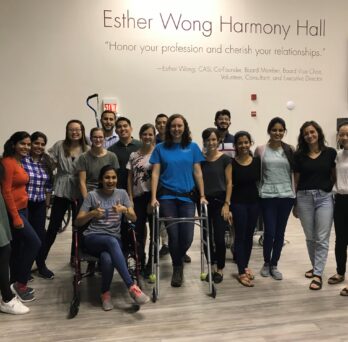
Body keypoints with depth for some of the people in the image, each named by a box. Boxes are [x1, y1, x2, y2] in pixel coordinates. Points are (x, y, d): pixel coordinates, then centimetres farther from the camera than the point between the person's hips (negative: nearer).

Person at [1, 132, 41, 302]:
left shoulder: (19, 162, 12)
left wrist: (21, 214, 11)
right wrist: (16, 217, -21)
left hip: (22, 208, 9)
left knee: (18, 247, 14)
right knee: (34, 243, -10)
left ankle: (17, 284, 25)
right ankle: (20, 283, 1)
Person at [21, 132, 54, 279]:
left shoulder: (46, 162, 7)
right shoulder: (22, 160, -11)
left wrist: (47, 203, 11)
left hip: (40, 204, 5)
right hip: (24, 203, -4)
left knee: (40, 234, 8)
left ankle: (41, 267, 21)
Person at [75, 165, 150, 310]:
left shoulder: (122, 193, 7)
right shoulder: (92, 195, 2)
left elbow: (134, 218, 1)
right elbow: (78, 222, -2)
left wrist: (124, 210, -21)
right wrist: (92, 214, -21)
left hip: (114, 239, 1)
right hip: (93, 238, -1)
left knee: (107, 258, -36)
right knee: (112, 241, -38)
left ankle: (105, 293, -11)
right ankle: (132, 287, -38)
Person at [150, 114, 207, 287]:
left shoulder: (192, 147, 5)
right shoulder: (160, 148, 3)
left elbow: (197, 172, 5)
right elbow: (155, 173, 0)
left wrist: (202, 195, 2)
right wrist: (153, 197, -8)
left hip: (187, 196, 1)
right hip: (167, 197, -1)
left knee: (187, 237, -3)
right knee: (173, 235, -1)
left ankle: (178, 258, 31)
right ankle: (177, 267, 24)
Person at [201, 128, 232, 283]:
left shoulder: (225, 159, -2)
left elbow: (229, 182, -2)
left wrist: (227, 204, -8)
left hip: (219, 201, -2)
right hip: (204, 201, 2)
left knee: (219, 237, -3)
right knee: (207, 236, 8)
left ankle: (220, 269, 15)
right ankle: (212, 266, 25)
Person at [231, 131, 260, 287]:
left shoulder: (257, 161, 1)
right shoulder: (231, 163, -9)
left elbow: (260, 181, 9)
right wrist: (227, 205, -10)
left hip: (254, 201, 4)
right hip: (238, 202, -4)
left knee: (249, 235, 13)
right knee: (240, 236, -1)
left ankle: (245, 266, 28)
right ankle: (241, 272, 4)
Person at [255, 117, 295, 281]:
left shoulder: (289, 150, 4)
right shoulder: (260, 149, 0)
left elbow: (294, 172, 8)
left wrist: (295, 193, 4)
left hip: (286, 196, 2)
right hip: (268, 196, -2)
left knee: (280, 232, 8)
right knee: (269, 232, -3)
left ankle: (274, 265, 24)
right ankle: (266, 263, 21)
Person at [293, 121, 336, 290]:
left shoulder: (330, 153, 1)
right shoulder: (299, 155, 4)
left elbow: (334, 176, 8)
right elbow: (296, 180, 7)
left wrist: (335, 193, -2)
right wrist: (294, 203, 8)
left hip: (325, 197, -1)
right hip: (304, 198, 2)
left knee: (322, 238, -2)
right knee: (310, 237, 12)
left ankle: (318, 275, 5)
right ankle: (315, 266, 31)